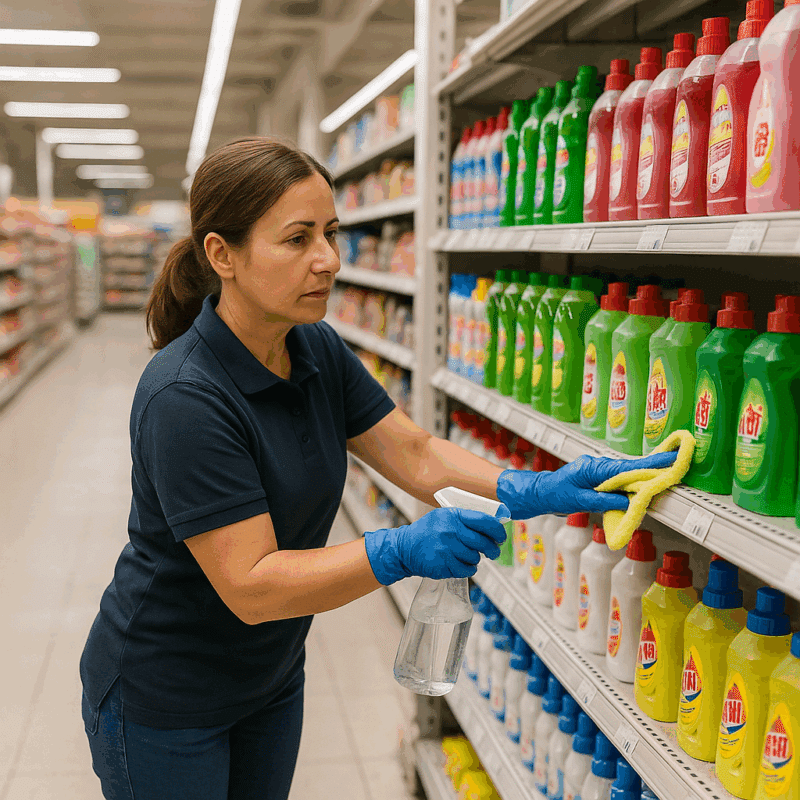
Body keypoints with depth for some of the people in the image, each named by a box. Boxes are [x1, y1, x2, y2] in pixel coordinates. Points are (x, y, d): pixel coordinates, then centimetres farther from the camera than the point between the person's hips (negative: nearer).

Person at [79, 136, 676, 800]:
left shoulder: (318, 351, -5)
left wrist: (534, 492, -21)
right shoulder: (183, 397, -29)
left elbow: (413, 453, -6)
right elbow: (250, 585, -29)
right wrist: (402, 553, -39)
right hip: (163, 700, -7)